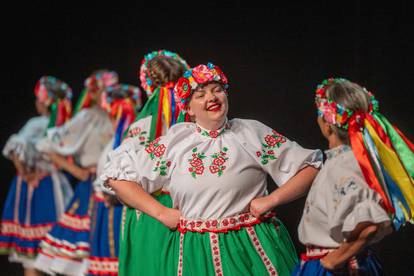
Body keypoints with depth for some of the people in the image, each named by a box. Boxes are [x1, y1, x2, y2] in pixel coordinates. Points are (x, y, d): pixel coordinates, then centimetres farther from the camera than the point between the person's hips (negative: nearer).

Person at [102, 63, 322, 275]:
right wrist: (161, 213, -1)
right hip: (193, 255, 1)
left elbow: (311, 166, 3)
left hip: (252, 250, -1)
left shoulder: (253, 133, 2)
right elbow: (117, 175, 6)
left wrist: (271, 199, -7)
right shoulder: (174, 141, 4)